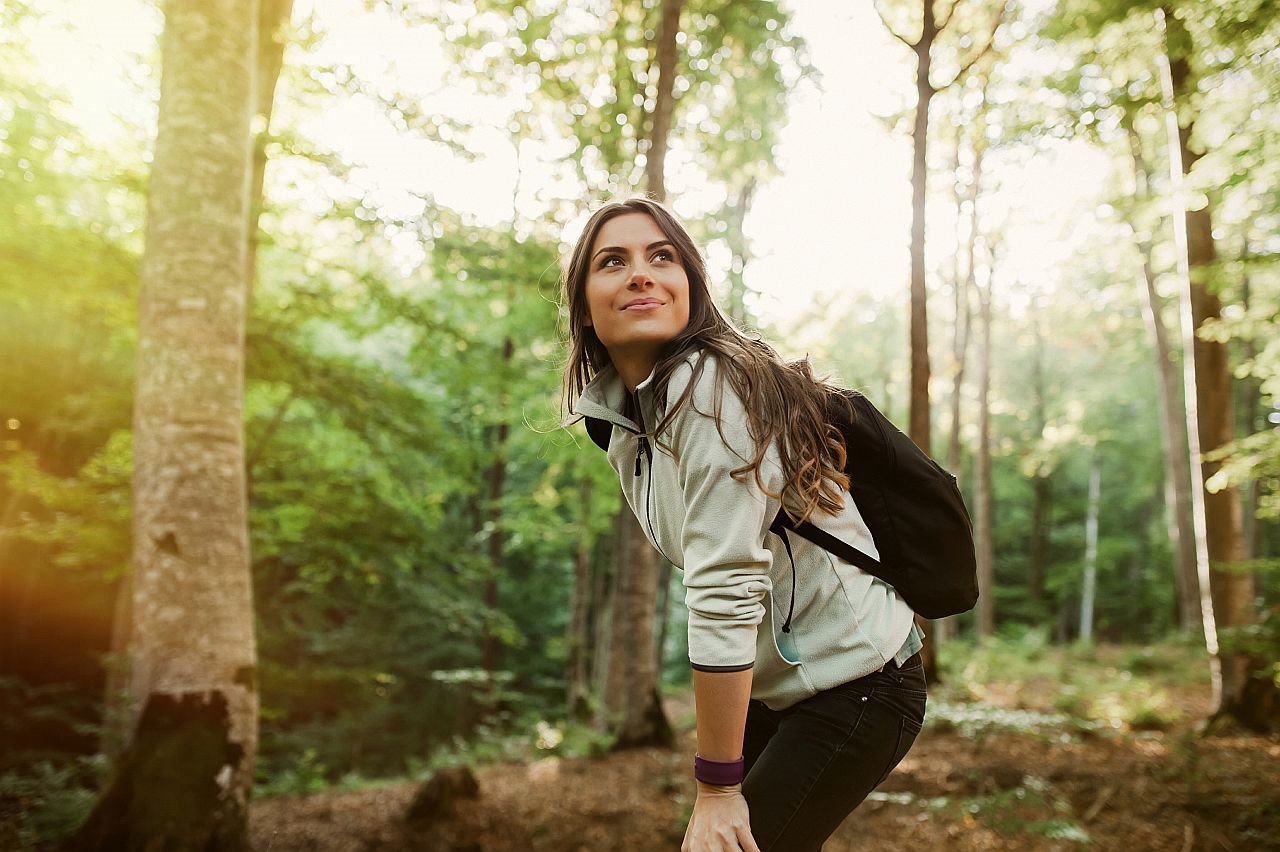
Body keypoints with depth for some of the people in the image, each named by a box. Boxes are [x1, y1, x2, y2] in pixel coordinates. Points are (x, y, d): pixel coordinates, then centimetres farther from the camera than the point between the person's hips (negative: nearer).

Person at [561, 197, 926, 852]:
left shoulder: (712, 387, -22)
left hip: (854, 683, -7)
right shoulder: (621, 411, 3)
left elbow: (724, 590, -26)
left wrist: (718, 786, -23)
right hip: (774, 682, 8)